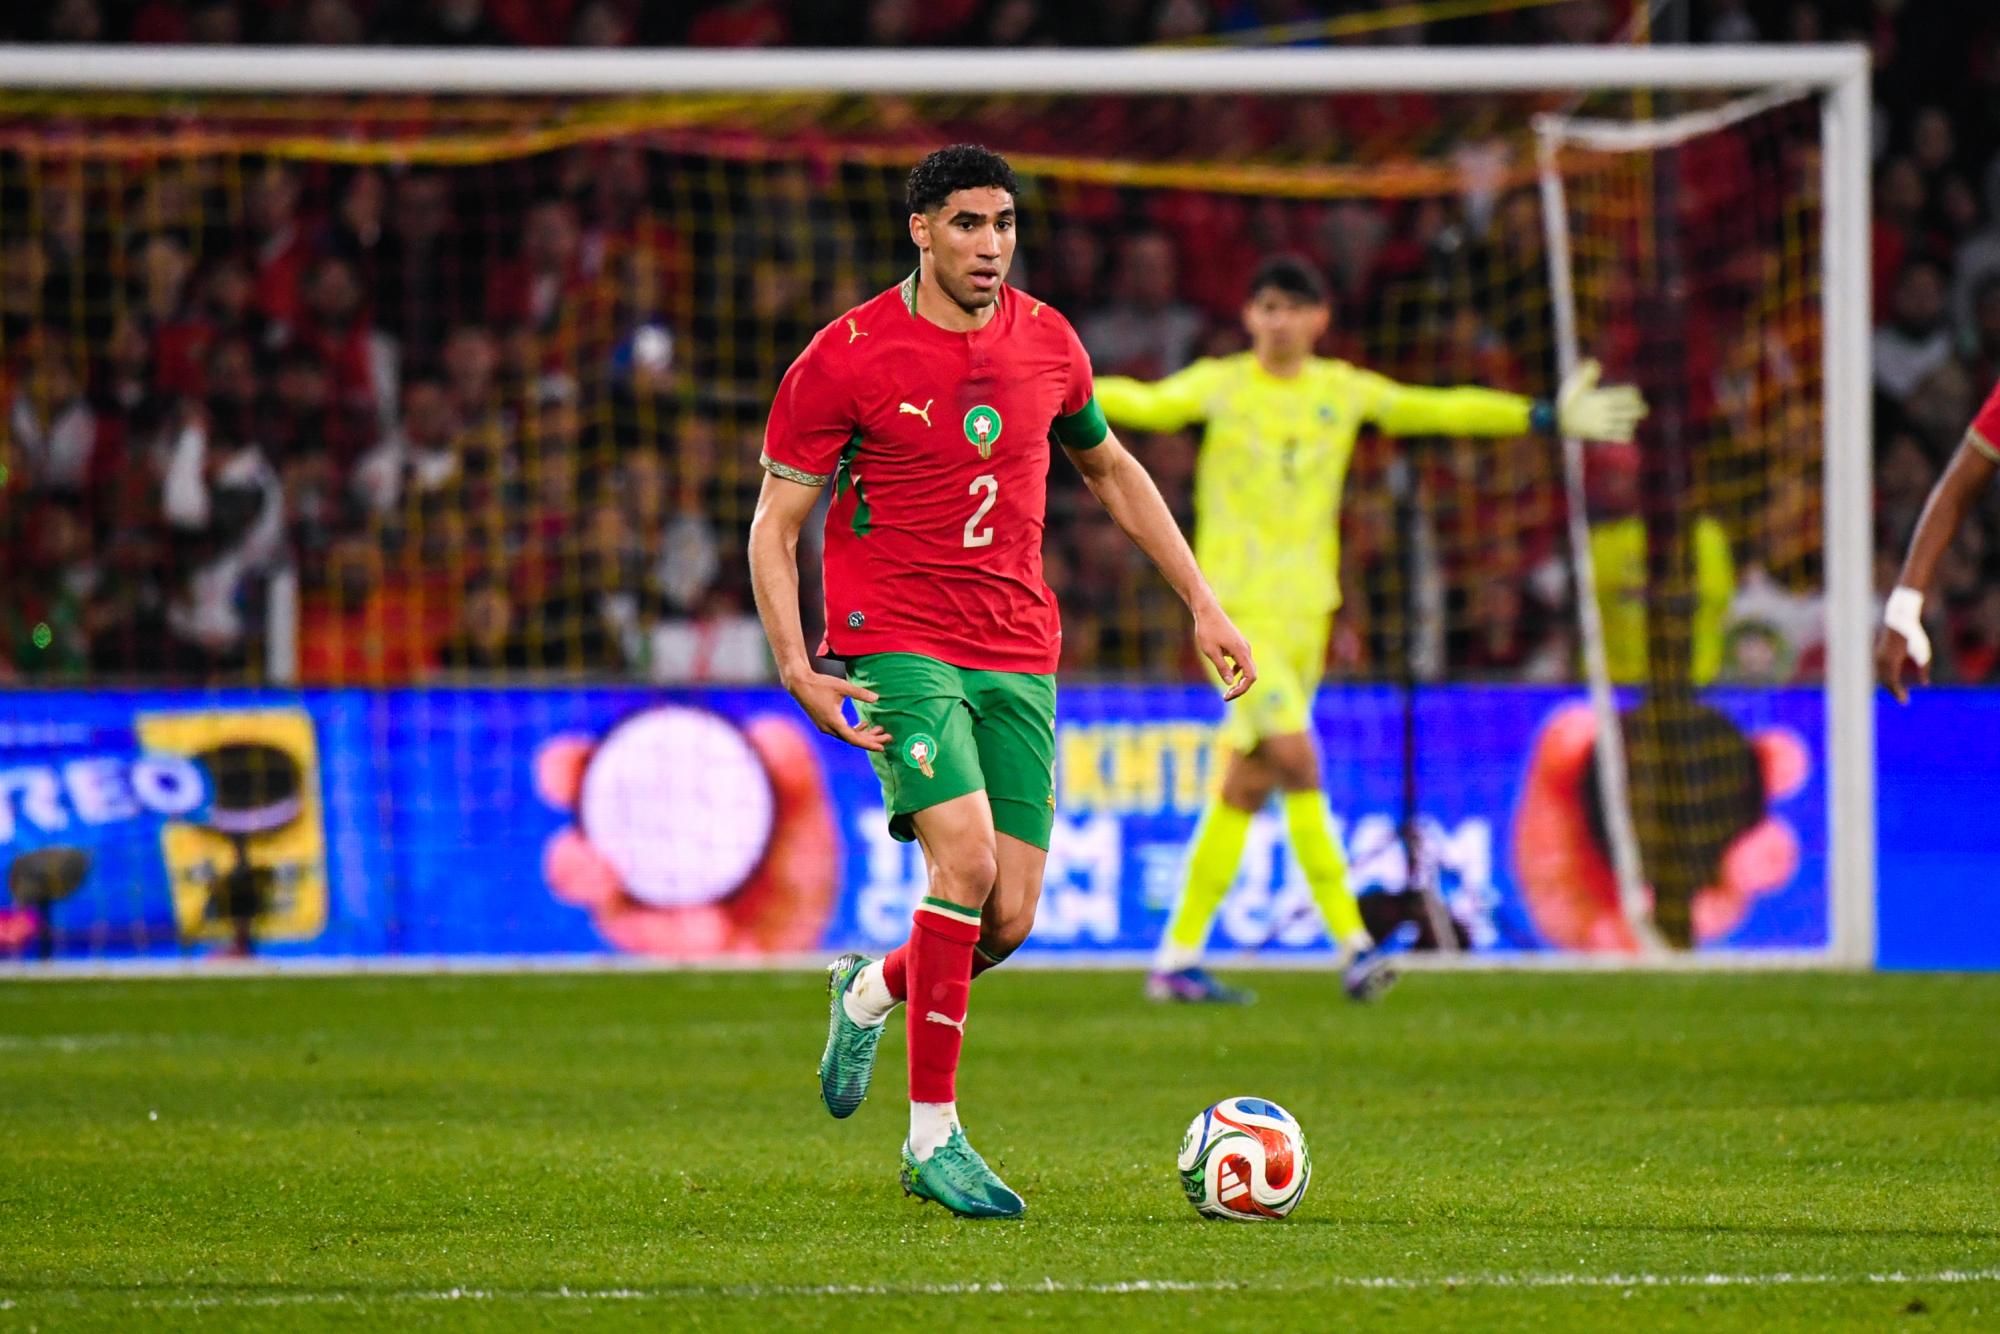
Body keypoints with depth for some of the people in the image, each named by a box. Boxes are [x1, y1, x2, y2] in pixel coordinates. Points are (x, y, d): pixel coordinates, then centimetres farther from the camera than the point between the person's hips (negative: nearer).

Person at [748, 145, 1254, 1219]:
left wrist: (1201, 603, 20)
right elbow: (774, 524, -3)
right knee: (966, 856, -24)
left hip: (1018, 656, 5)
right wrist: (797, 667, -15)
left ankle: (874, 991, 33)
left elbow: (1110, 470, 24)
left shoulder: (1045, 342, 7)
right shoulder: (846, 356, -7)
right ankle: (934, 1138, -13)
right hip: (899, 642, -5)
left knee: (1008, 919, -3)